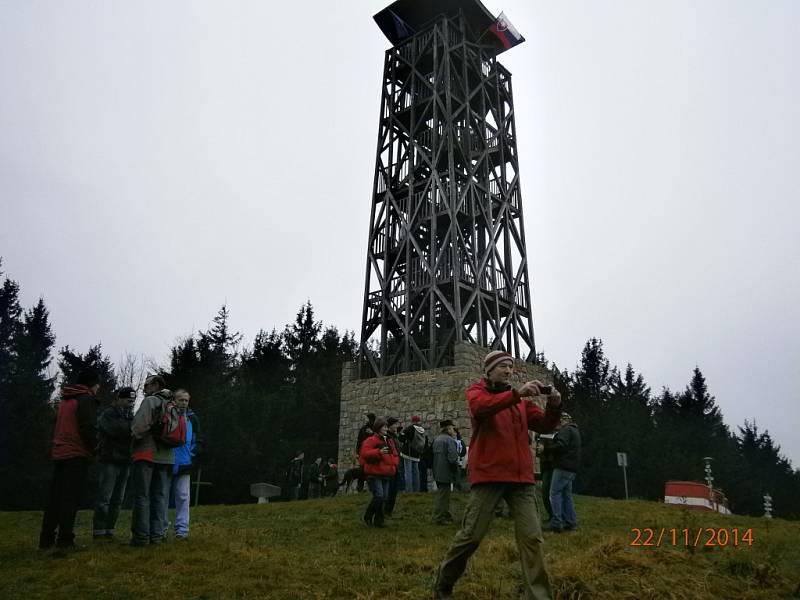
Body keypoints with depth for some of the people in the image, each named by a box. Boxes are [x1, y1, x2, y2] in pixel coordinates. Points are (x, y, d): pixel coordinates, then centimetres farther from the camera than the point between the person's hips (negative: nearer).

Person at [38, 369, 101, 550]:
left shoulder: (65, 400, 19)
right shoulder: (86, 399, -8)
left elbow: (58, 427, 22)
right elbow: (88, 429, -16)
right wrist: (96, 448, -5)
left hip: (59, 453, 8)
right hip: (77, 455, -8)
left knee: (55, 497, 10)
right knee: (70, 499, -6)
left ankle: (46, 539, 13)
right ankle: (65, 540, -6)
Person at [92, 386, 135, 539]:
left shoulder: (130, 416, 18)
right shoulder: (107, 414, -4)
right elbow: (115, 429, -22)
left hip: (124, 462, 7)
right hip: (109, 461, -7)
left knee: (117, 499, 8)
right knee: (104, 498, -5)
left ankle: (109, 530, 13)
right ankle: (99, 531, 1)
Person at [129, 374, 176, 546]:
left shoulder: (150, 401, -6)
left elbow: (140, 425, -17)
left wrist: (136, 436, 2)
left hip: (147, 454, -6)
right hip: (166, 456, 6)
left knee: (142, 496, 0)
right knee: (160, 496, 9)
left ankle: (141, 536, 1)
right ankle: (157, 535, 9)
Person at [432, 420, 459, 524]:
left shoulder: (436, 439, 9)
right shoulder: (449, 440, -17)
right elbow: (452, 458, -23)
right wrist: (456, 467, -7)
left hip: (437, 472, 8)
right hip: (446, 473, -8)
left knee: (442, 494, 18)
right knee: (443, 495, 0)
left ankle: (445, 515, 29)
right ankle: (439, 518, 5)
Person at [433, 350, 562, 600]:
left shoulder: (521, 399, 17)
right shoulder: (476, 391, 4)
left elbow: (544, 425, 8)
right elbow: (480, 408, -21)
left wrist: (554, 406, -13)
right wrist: (516, 394, -32)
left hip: (521, 477, 4)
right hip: (488, 475, -4)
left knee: (532, 537, -3)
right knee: (471, 535, 0)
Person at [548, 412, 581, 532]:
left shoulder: (566, 429, -8)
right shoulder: (575, 431, 23)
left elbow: (561, 446, -21)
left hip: (563, 467, -10)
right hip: (572, 468, 10)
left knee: (555, 494, -9)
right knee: (567, 495, 13)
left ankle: (556, 524, -12)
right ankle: (570, 523, 14)